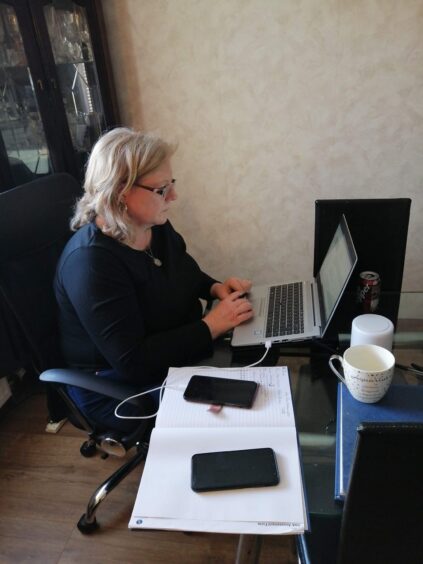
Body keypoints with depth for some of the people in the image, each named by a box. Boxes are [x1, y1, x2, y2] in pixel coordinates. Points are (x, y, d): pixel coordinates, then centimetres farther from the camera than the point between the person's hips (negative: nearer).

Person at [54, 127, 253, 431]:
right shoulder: (92, 261, -29)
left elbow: (186, 272, 15)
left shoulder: (156, 225, -5)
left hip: (178, 348, 8)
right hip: (120, 388, -7)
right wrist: (212, 326, -26)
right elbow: (132, 361, -29)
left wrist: (215, 288, -6)